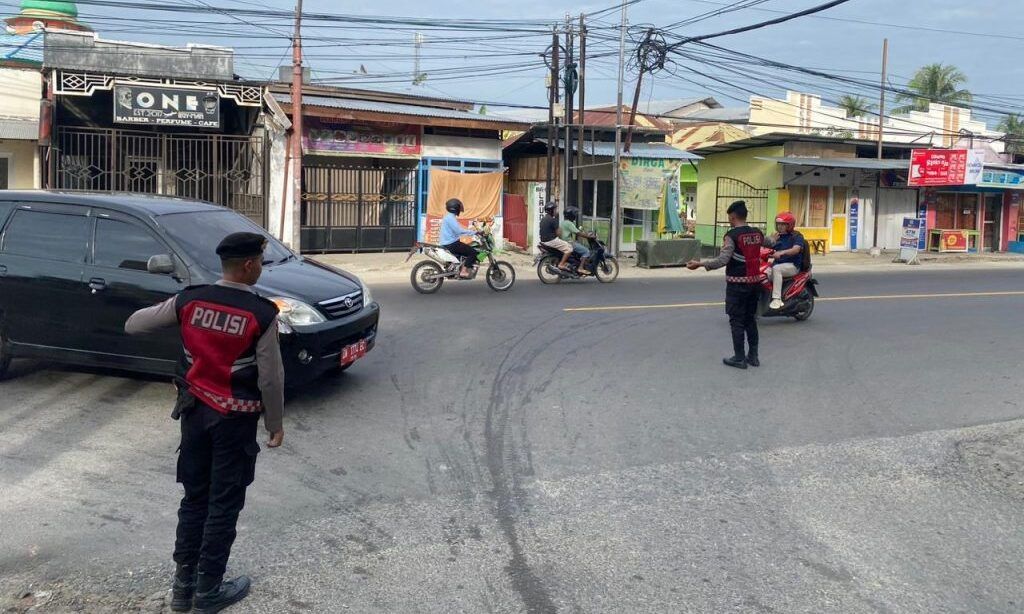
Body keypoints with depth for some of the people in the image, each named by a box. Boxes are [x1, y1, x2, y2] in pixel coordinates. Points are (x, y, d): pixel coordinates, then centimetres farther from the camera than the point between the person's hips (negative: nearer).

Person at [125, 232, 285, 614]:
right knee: (224, 504, 8)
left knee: (194, 497, 18)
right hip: (235, 420, -5)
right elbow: (270, 379, -13)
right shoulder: (261, 314, -17)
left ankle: (183, 583, 27)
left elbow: (134, 326, 7)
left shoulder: (189, 300, -5)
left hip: (194, 411, 5)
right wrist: (275, 423, 1)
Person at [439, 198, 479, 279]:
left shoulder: (449, 217, 18)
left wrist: (471, 230, 18)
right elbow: (459, 231, -25)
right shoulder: (451, 218, -15)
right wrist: (474, 232, -22)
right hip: (451, 244, -11)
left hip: (447, 243, 11)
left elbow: (458, 229, 24)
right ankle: (463, 271, -17)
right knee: (473, 252, -13)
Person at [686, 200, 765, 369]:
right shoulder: (757, 233, 6)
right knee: (751, 319, 16)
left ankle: (739, 358, 5)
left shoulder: (732, 235, -15)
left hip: (737, 283, -6)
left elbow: (722, 260, -23)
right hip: (755, 281, 6)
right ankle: (753, 356, 20)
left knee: (737, 320, 1)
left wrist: (699, 263, -18)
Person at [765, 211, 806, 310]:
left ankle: (777, 299, -38)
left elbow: (796, 249, -23)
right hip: (778, 264, 6)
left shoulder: (797, 236, -3)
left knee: (776, 268, -36)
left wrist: (782, 252, -39)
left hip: (792, 265, -6)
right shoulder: (778, 237, 17)